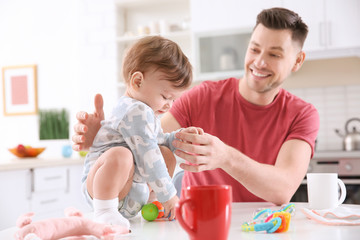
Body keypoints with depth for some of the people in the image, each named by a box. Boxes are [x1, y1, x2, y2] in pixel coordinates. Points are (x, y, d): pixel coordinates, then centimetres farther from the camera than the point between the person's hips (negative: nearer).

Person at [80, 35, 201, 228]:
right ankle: (104, 211, -27)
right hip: (101, 185, -11)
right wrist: (168, 196, -17)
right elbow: (147, 157, -23)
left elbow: (158, 142, 30)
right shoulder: (137, 112, -20)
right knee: (120, 155, -40)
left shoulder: (148, 112, 15)